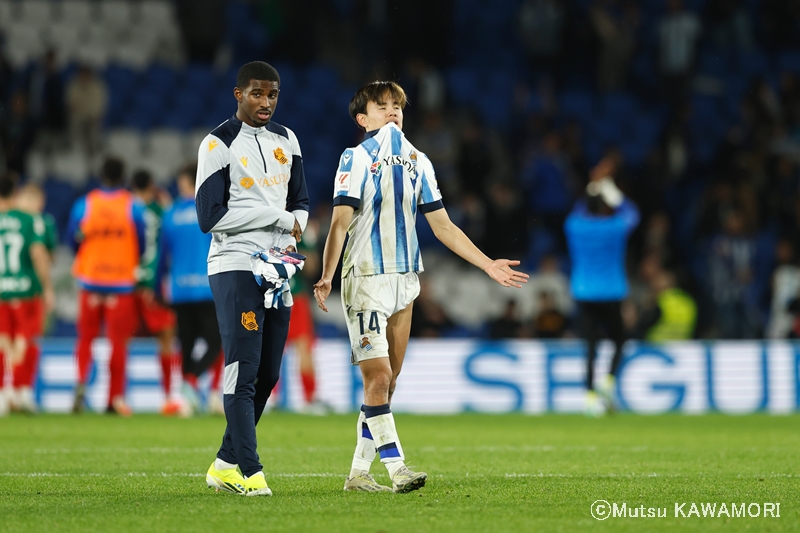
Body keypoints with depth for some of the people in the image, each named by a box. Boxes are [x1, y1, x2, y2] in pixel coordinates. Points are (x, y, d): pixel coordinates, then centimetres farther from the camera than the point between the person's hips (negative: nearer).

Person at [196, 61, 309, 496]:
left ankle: (225, 465, 17)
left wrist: (290, 237, -3)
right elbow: (210, 216, -13)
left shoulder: (286, 141, 14)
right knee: (242, 370, -11)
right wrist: (278, 218, -11)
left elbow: (300, 204, 20)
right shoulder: (218, 145, -7)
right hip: (235, 267, -7)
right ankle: (249, 472, -11)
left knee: (267, 374, 7)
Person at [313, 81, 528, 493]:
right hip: (366, 278, -6)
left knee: (386, 383, 5)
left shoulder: (418, 162, 13)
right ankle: (397, 470, -16)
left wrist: (488, 265, 12)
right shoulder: (356, 159, -4)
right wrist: (326, 277, -25)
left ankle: (358, 473, 10)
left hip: (404, 281, 6)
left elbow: (442, 226, 16)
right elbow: (340, 222, -12)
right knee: (377, 377, -14)